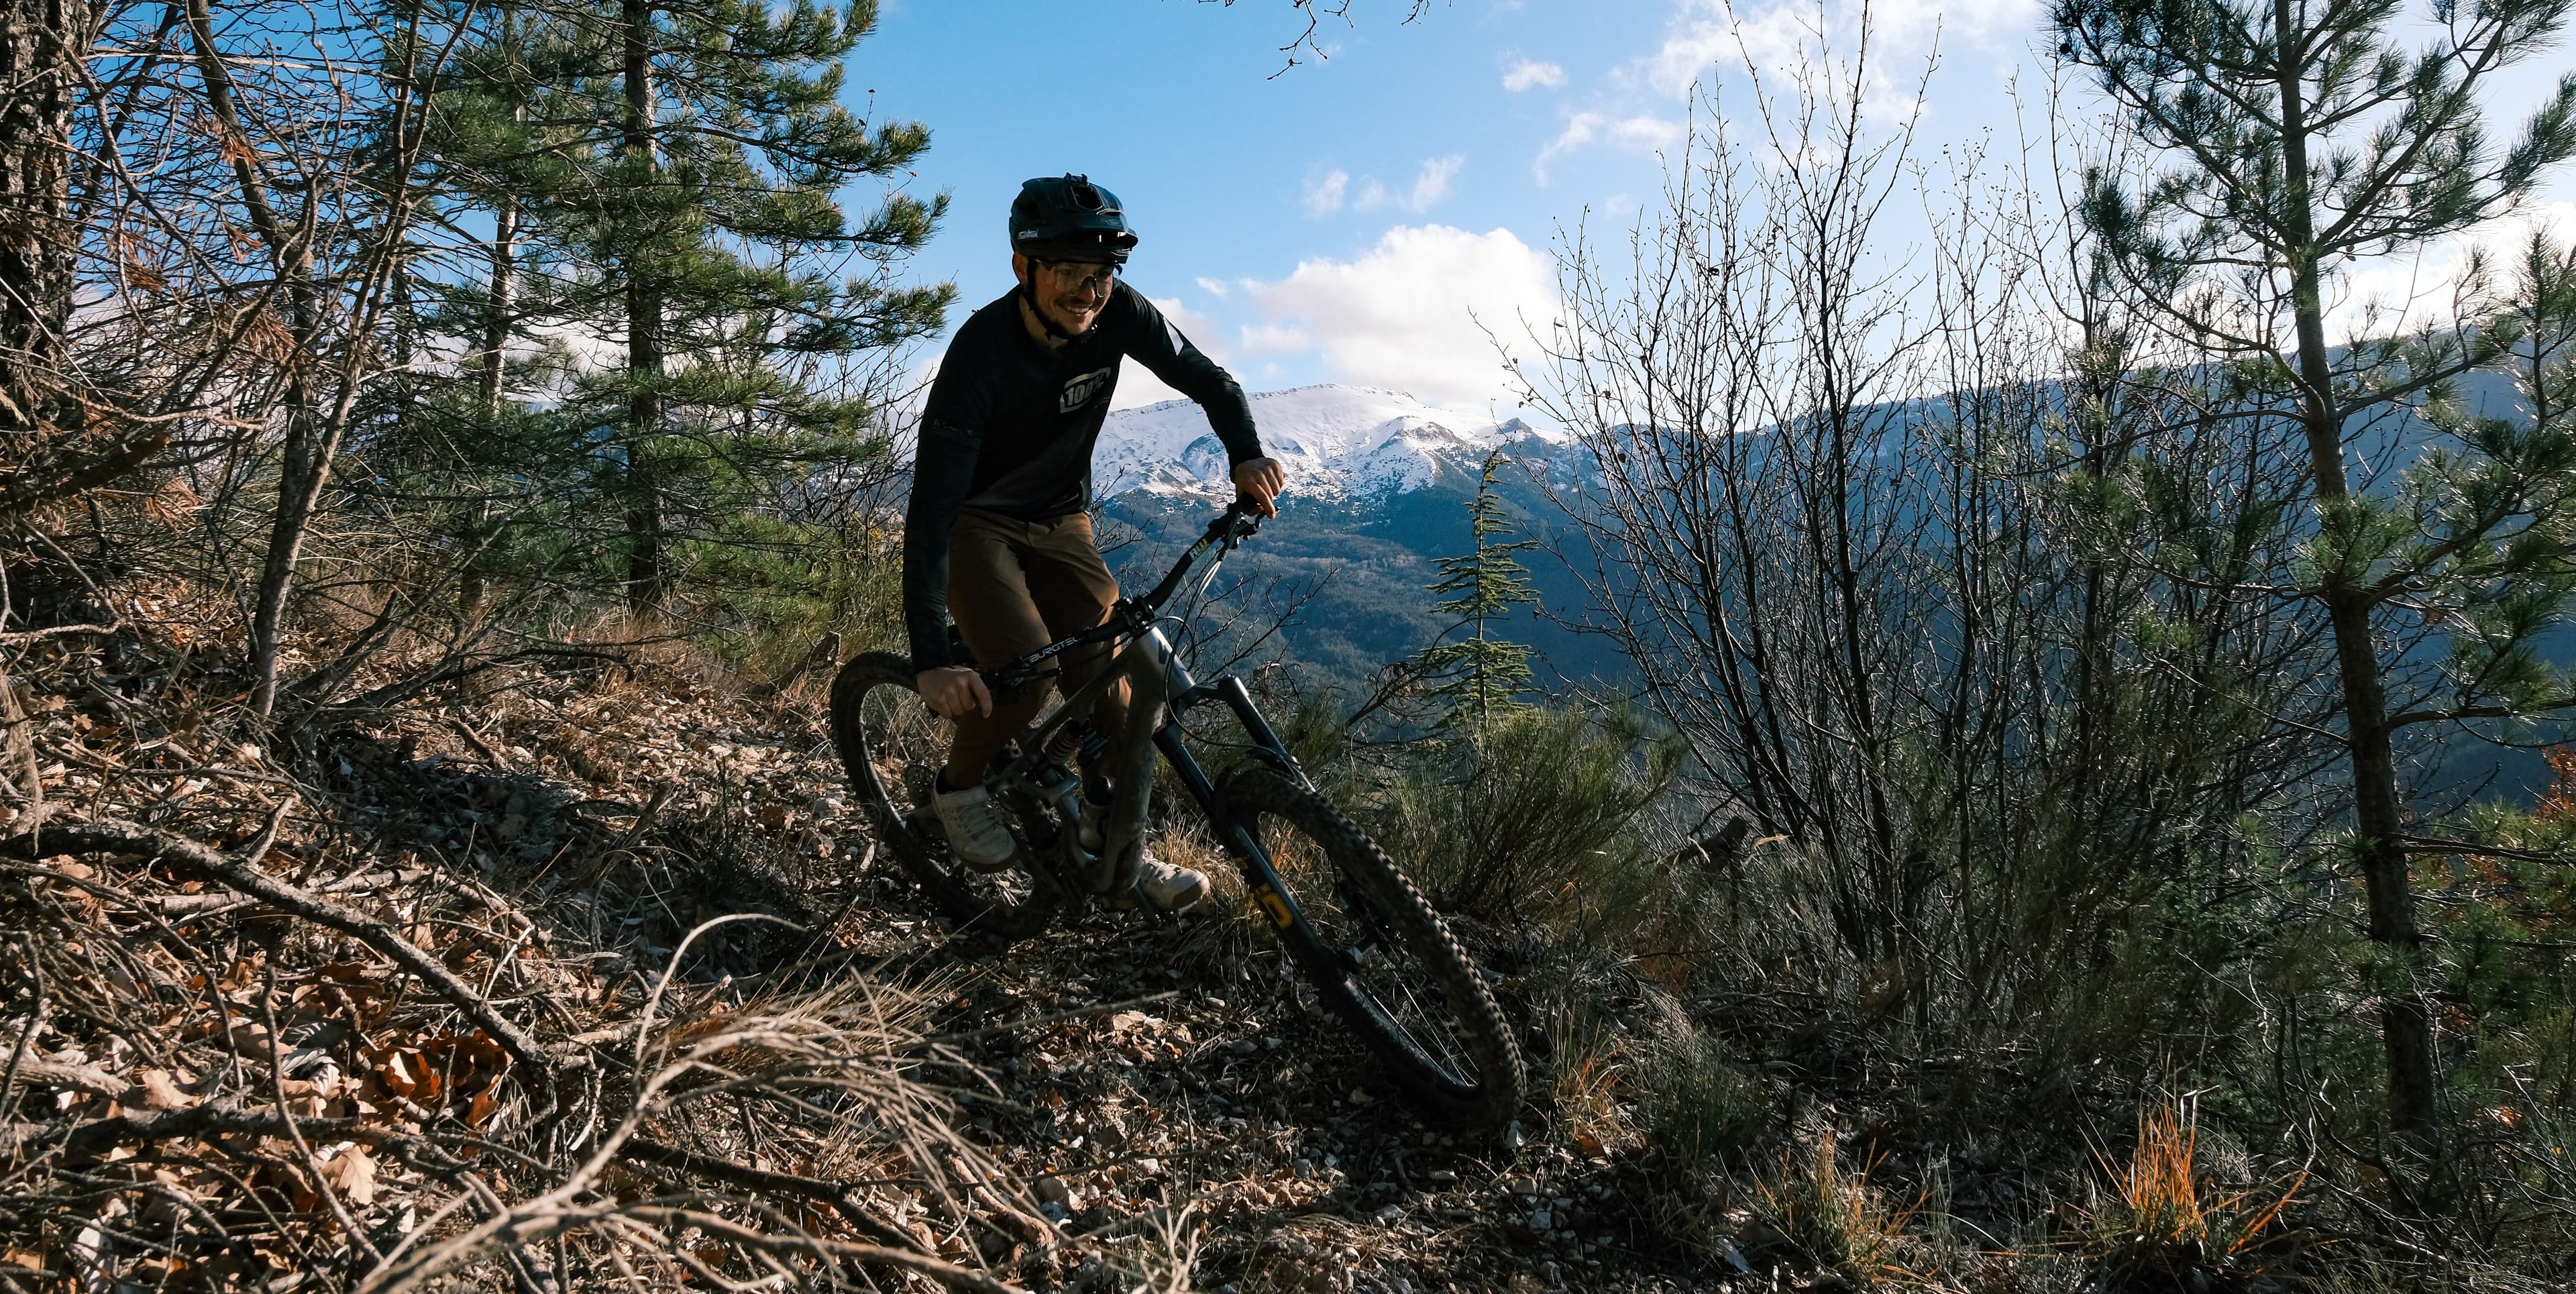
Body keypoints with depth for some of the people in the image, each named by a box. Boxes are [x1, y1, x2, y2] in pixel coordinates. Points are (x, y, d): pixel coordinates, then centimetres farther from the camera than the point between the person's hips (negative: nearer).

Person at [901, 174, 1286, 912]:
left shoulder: (1118, 315, -19)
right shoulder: (982, 353, -31)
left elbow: (1209, 381, -4)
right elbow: (929, 512, -35)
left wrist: (1248, 456, -27)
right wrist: (930, 662, -43)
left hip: (1060, 521, 5)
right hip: (974, 521, -4)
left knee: (1107, 672, -7)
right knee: (1022, 670, -25)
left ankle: (1113, 845, 9)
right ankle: (959, 789, 5)